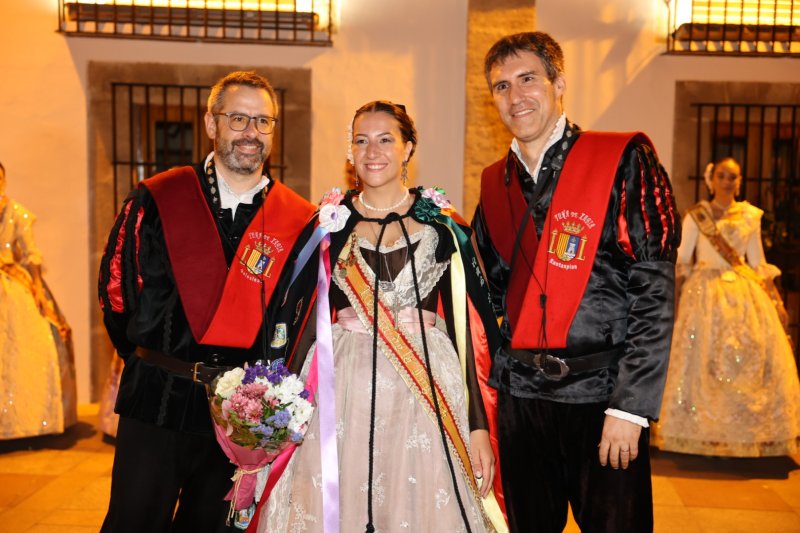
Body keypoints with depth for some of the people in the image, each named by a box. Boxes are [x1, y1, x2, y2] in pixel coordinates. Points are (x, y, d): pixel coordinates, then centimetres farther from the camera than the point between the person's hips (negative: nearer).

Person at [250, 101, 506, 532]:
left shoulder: (443, 225, 2)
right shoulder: (329, 223, 4)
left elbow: (464, 327, 1)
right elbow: (304, 319, 6)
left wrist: (479, 425, -3)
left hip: (426, 392, 0)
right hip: (343, 392, 1)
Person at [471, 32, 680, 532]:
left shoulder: (624, 162, -6)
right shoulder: (496, 183, 9)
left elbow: (654, 296, -11)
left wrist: (629, 406, -15)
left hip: (605, 396, -4)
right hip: (520, 394, 5)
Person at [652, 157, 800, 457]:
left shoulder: (750, 216, 9)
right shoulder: (695, 216, 3)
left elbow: (757, 262, 13)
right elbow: (681, 260, 3)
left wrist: (765, 291, 7)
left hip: (745, 293, 2)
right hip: (705, 292, -2)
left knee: (751, 358, -1)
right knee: (704, 361, -5)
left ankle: (748, 435, 9)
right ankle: (704, 430, 4)